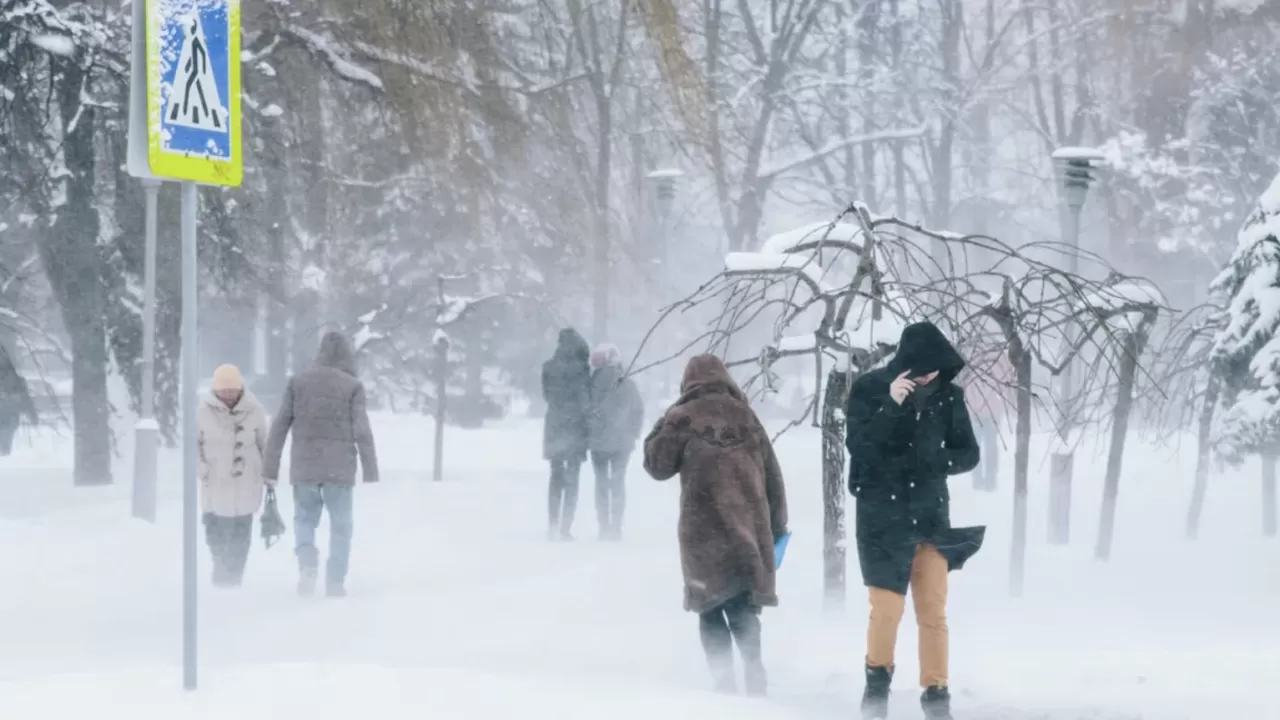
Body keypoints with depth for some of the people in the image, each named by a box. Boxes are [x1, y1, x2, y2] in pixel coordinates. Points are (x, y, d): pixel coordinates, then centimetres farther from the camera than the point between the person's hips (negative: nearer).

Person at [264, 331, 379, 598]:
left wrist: (271, 466, 9)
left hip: (304, 466, 2)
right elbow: (362, 431, -5)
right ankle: (335, 582, 3)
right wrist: (370, 469, 1)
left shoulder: (298, 383, 4)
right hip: (339, 467, -2)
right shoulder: (352, 386, -2)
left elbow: (279, 426, 4)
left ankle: (307, 563, -10)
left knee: (305, 518, 16)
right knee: (341, 525, 9)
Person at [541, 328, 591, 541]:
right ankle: (566, 528, -4)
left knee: (556, 477, 14)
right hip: (575, 428, -4)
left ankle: (553, 527, 12)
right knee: (572, 479, 2)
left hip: (554, 427, 4)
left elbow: (547, 395, 8)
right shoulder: (580, 368, -13)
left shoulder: (549, 367, -2)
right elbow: (586, 399, -11)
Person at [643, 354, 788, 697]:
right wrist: (777, 526, 21)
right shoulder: (746, 416, 9)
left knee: (712, 608, 7)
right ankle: (753, 664, -9)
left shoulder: (683, 418, -3)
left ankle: (724, 676, -4)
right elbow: (772, 475, 12)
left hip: (705, 532, -3)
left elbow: (658, 465, 4)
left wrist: (662, 428, 20)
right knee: (743, 606, 10)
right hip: (749, 528, 3)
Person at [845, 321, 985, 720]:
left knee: (933, 611, 2)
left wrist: (935, 461, -13)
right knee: (887, 609, -6)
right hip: (882, 516, -2)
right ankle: (877, 680, 16)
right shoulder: (869, 388, -8)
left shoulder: (948, 395, -2)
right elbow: (857, 446, -17)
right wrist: (890, 406, -27)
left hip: (931, 515, 2)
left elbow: (968, 454, 5)